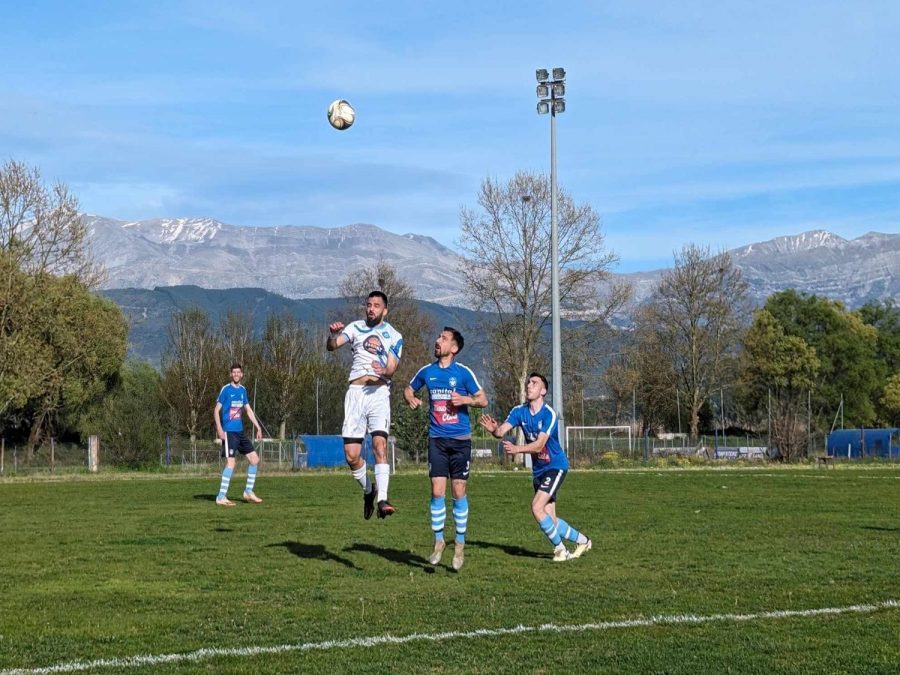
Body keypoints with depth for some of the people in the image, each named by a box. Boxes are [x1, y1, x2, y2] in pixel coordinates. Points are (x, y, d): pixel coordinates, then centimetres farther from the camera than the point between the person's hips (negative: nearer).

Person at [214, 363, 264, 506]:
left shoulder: (242, 390, 12)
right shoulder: (226, 389, -8)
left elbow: (248, 410, 21)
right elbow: (216, 410, -9)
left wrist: (258, 427, 17)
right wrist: (219, 429, -19)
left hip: (240, 431, 8)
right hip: (229, 431, -8)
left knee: (255, 459, 8)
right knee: (230, 463, -15)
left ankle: (248, 492, 20)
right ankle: (221, 497, -9)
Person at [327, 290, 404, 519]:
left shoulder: (394, 336, 8)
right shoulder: (355, 328, 11)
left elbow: (391, 369, -2)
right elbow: (331, 346, -5)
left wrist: (384, 371, -26)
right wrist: (334, 334, -28)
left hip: (379, 392, -1)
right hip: (356, 392, 2)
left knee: (380, 443, -21)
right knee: (351, 455, -4)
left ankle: (382, 500, -26)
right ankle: (368, 490, 22)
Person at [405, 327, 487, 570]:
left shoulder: (463, 372, -3)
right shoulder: (427, 371, 6)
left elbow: (483, 400, 1)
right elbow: (409, 389, 22)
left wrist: (466, 399, -18)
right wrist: (411, 399, 0)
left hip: (460, 440, -2)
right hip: (437, 439, 2)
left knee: (458, 492, 0)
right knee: (437, 492, -3)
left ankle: (460, 544, 12)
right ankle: (439, 541, 11)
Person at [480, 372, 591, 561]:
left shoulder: (549, 414, -20)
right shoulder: (519, 411, -3)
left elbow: (539, 445, -29)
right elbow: (502, 431, -16)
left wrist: (517, 449, -45)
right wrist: (494, 429, -40)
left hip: (555, 466, -7)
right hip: (539, 469, 7)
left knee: (537, 507, -20)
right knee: (550, 519, 8)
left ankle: (560, 549, -3)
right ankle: (582, 541, 29)